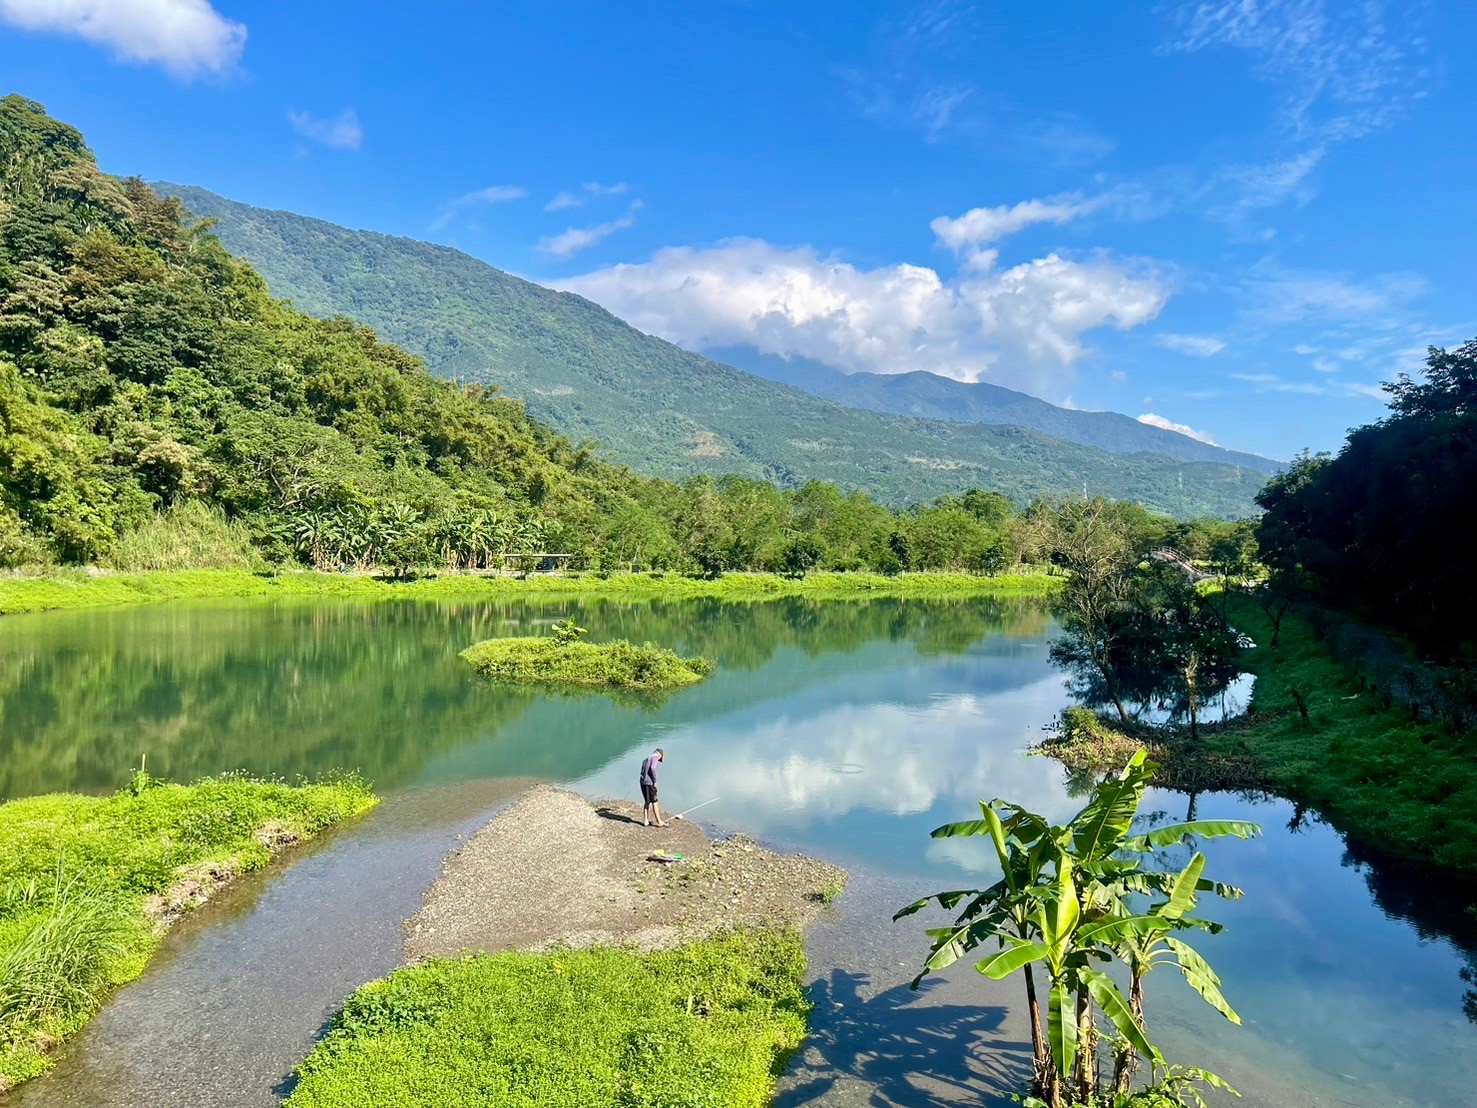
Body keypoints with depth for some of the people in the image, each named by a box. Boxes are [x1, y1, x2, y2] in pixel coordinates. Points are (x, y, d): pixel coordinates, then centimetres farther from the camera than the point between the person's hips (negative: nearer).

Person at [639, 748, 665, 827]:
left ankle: (645, 821, 16)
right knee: (654, 802, -2)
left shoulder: (645, 760, 23)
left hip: (643, 782, 8)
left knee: (647, 802, 15)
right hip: (649, 783, -8)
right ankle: (659, 822, 3)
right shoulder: (654, 758, -2)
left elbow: (642, 772, 17)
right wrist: (655, 781, -12)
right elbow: (652, 768, -18)